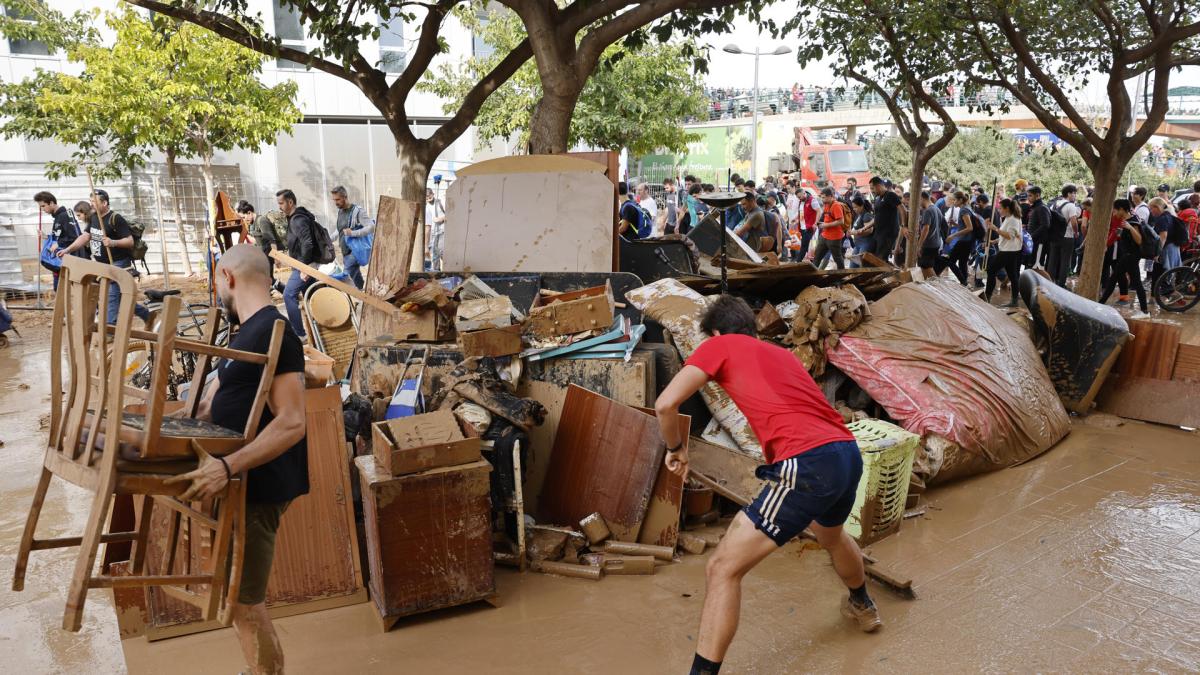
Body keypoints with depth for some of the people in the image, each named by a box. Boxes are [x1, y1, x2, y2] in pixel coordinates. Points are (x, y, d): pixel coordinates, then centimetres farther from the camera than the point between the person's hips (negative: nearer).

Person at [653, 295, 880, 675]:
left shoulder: (719, 345, 6)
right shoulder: (780, 352, 26)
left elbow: (665, 404, -4)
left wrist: (676, 448, 12)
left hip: (808, 465, -8)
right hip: (849, 455, 8)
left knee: (723, 568, -1)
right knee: (831, 535, 40)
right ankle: (863, 607, 65)